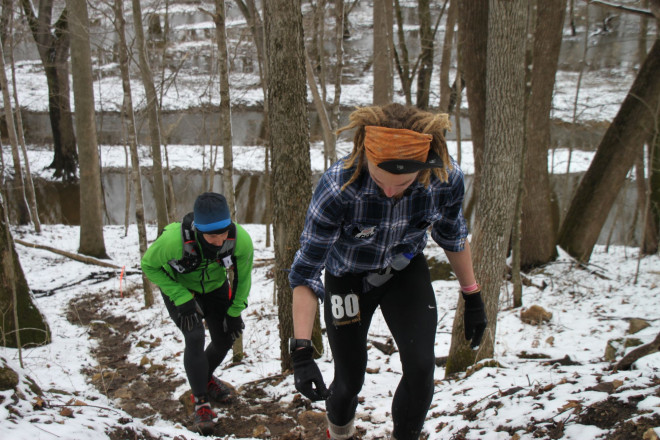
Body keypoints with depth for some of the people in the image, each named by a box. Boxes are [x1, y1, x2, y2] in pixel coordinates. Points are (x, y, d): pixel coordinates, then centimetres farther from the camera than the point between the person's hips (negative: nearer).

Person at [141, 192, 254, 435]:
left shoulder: (241, 239, -34)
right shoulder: (174, 239, -42)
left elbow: (243, 276, -12)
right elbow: (149, 265, -21)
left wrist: (235, 311, -7)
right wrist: (182, 299, -27)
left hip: (215, 286, 3)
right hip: (179, 288, -3)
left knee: (225, 338, 6)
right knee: (195, 338, -19)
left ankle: (206, 378, 38)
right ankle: (201, 402, -1)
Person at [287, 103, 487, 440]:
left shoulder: (448, 178, -28)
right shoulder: (338, 186, -37)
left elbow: (453, 236, -5)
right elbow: (305, 272, -29)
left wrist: (473, 297, 4)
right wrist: (301, 352, -34)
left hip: (406, 272, 2)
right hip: (348, 277, -2)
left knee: (420, 367, -15)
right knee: (350, 380, 5)